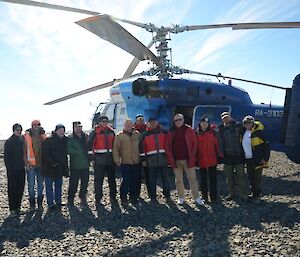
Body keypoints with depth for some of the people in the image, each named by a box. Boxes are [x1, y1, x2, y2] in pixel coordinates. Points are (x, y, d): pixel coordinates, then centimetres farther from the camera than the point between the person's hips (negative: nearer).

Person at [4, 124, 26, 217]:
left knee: (20, 189, 8)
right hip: (12, 170, -5)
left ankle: (17, 207, 19)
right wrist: (9, 169, -12)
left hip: (21, 169, 5)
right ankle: (12, 209, 7)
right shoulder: (9, 142, -5)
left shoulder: (22, 141, 9)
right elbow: (6, 157, -7)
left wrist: (24, 164, 5)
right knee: (12, 190, 0)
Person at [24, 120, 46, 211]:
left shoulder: (43, 136, 5)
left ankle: (40, 202, 22)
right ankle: (32, 203, 16)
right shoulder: (26, 136, -4)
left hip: (41, 164, 3)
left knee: (40, 184, 10)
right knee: (31, 184, 3)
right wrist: (26, 162, -11)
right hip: (31, 165, -2)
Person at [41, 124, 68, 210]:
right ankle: (51, 204, 8)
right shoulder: (48, 140, -10)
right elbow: (45, 153, -15)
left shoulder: (64, 140, 8)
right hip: (49, 168, -6)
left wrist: (65, 167, 7)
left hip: (60, 168, 6)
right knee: (49, 186, 1)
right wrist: (52, 163, -18)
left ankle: (58, 202, 22)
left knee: (58, 185, 12)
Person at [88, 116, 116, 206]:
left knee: (112, 178, 12)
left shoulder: (111, 131, 11)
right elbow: (90, 144, -8)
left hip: (110, 159, 5)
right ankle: (98, 198, 9)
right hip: (99, 159, -4)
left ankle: (113, 196, 25)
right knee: (98, 180, -1)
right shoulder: (95, 132, -4)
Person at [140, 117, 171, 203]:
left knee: (165, 178, 6)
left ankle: (167, 195, 17)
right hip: (151, 159, -1)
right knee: (152, 179, 4)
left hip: (163, 158, 1)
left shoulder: (164, 132, 8)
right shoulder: (145, 134, 6)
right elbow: (142, 147, 4)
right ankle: (153, 197, 13)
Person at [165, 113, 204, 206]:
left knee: (192, 178, 1)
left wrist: (192, 156, -7)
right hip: (176, 160, 2)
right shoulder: (171, 132, 5)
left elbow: (194, 143, -1)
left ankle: (196, 198, 9)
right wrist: (171, 158, -2)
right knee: (178, 180, 9)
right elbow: (167, 146, 6)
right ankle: (181, 198, 21)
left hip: (188, 159, -2)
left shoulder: (189, 130, 0)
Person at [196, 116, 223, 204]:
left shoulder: (213, 132, 1)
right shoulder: (196, 133, 2)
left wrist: (220, 156, -2)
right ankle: (205, 197, 22)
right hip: (201, 160, 1)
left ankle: (214, 197, 17)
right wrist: (195, 159, 1)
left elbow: (217, 144, 1)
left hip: (212, 159, -1)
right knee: (203, 180, 10)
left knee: (213, 179, 7)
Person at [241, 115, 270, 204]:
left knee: (257, 178, 0)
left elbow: (266, 146, -12)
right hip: (248, 159, 6)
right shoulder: (243, 132, 3)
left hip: (257, 160, -6)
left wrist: (265, 159, -15)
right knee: (250, 177, 15)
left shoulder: (258, 132, -15)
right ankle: (253, 193, 30)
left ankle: (257, 195, 12)